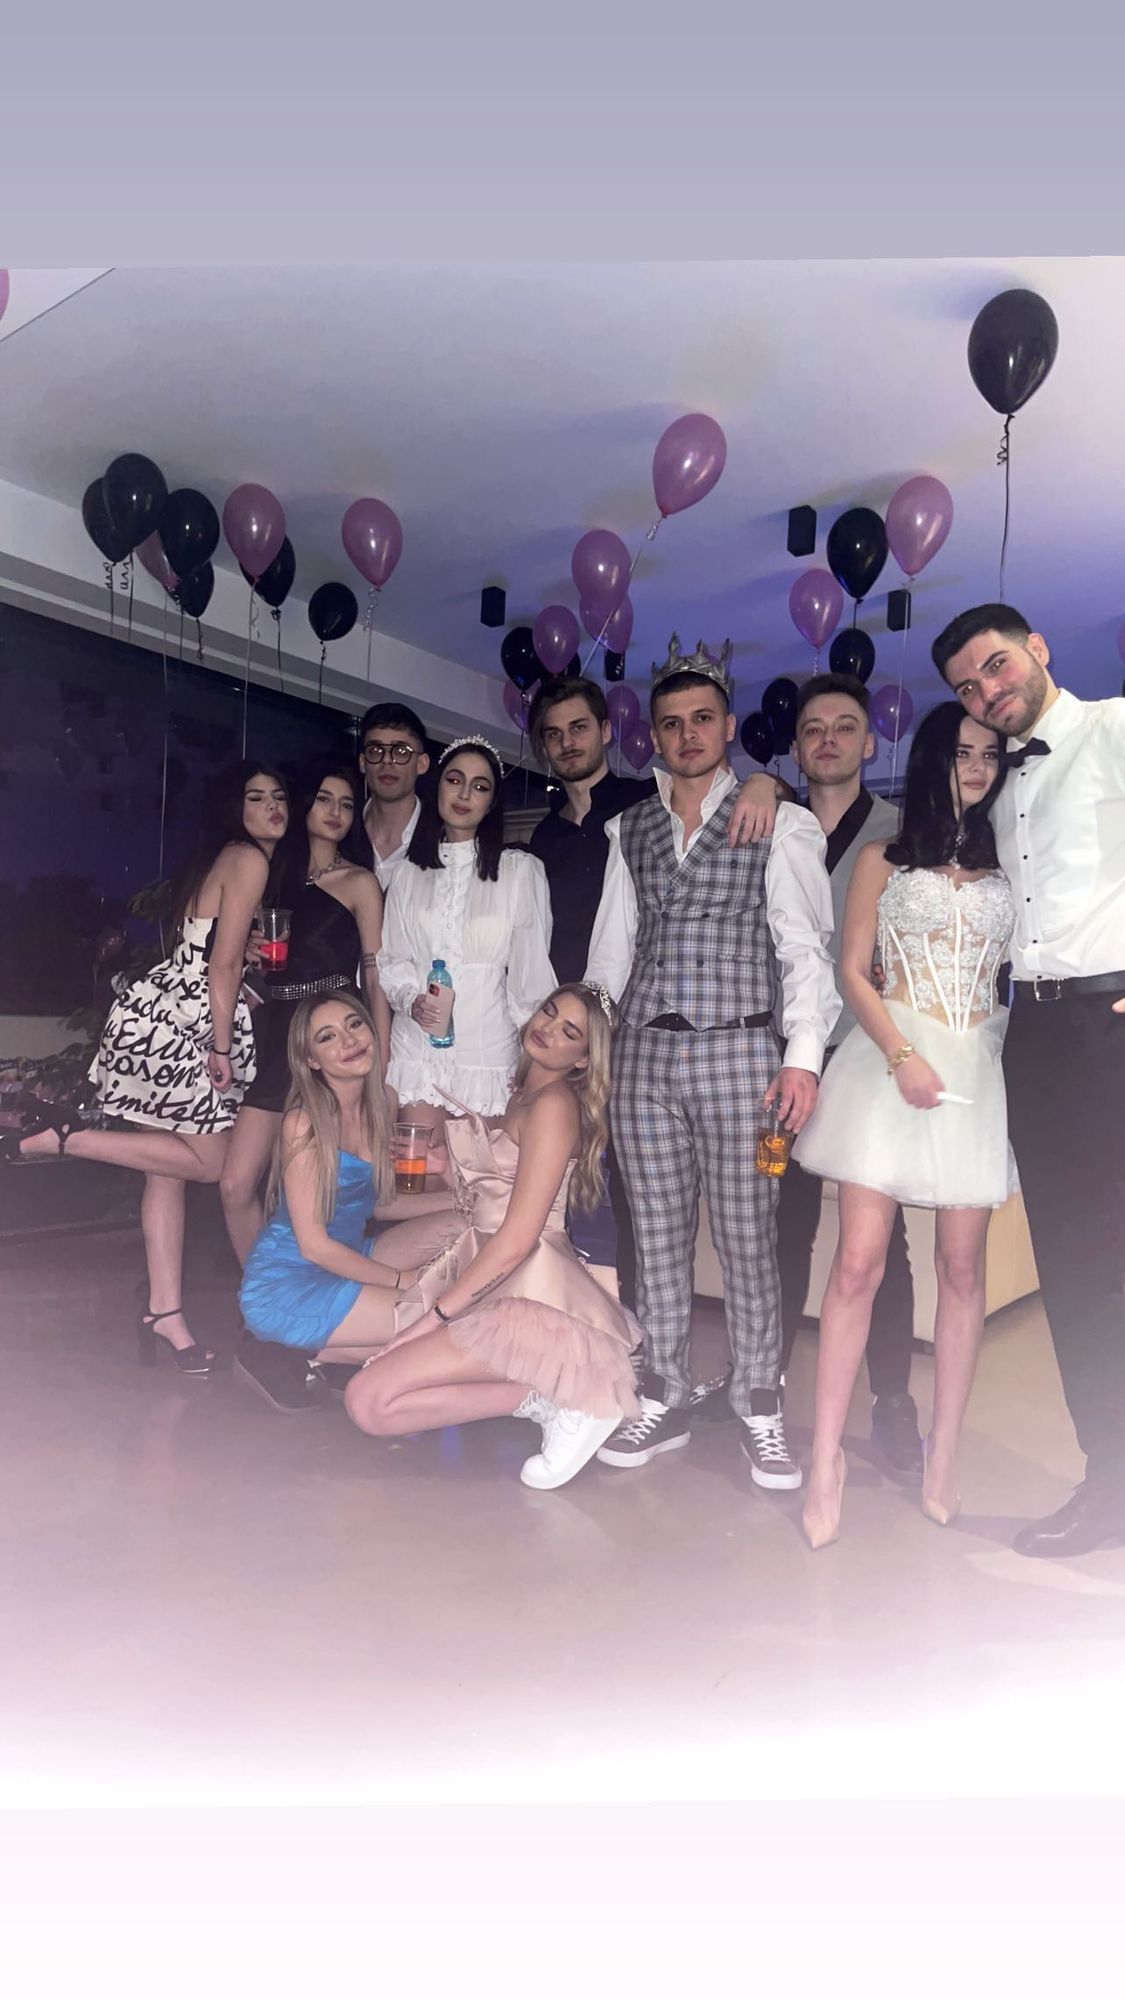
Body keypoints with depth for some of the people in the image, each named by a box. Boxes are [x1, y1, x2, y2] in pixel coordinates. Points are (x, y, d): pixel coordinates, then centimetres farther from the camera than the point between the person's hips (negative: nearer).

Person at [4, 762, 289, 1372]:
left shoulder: (223, 860, 20)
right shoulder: (249, 860, -9)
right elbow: (225, 963, -15)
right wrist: (222, 1048, -13)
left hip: (164, 1017, 10)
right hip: (176, 1024, -10)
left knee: (171, 1164, 9)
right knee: (209, 1159, -1)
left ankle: (165, 1316, 14)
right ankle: (67, 1136, -2)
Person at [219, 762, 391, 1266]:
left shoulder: (360, 882, 4)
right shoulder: (280, 875, 19)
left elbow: (375, 977, -2)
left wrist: (381, 1067, -8)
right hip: (277, 1039, 5)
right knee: (236, 1186, -4)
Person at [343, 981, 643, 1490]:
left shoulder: (554, 1104, -13)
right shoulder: (521, 1096, 14)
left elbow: (518, 1238, -18)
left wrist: (436, 1314, -15)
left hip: (524, 1291, -10)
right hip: (481, 1272, 10)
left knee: (370, 1402, -16)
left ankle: (553, 1396, -11)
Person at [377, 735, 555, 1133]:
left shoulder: (520, 870, -1)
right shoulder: (411, 872, 11)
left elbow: (531, 970, 1)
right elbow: (391, 958, 15)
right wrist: (411, 1000, -5)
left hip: (487, 1045, -2)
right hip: (416, 1040, 3)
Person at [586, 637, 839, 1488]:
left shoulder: (779, 824, 2)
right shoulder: (630, 829, 14)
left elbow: (804, 944, -3)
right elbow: (612, 946, 15)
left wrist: (804, 1054, -13)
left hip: (738, 1050, -3)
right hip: (645, 1051, 4)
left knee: (748, 1242, 2)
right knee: (659, 1238, 9)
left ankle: (761, 1412, 17)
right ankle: (666, 1402, 22)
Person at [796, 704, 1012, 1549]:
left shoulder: (1008, 864, 14)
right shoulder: (884, 860, 9)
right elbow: (853, 971, 2)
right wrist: (903, 1057, -11)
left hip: (978, 1068, 2)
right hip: (889, 1059, -2)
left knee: (962, 1267, 5)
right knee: (859, 1262, -8)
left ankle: (944, 1456, 16)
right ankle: (827, 1458, 0)